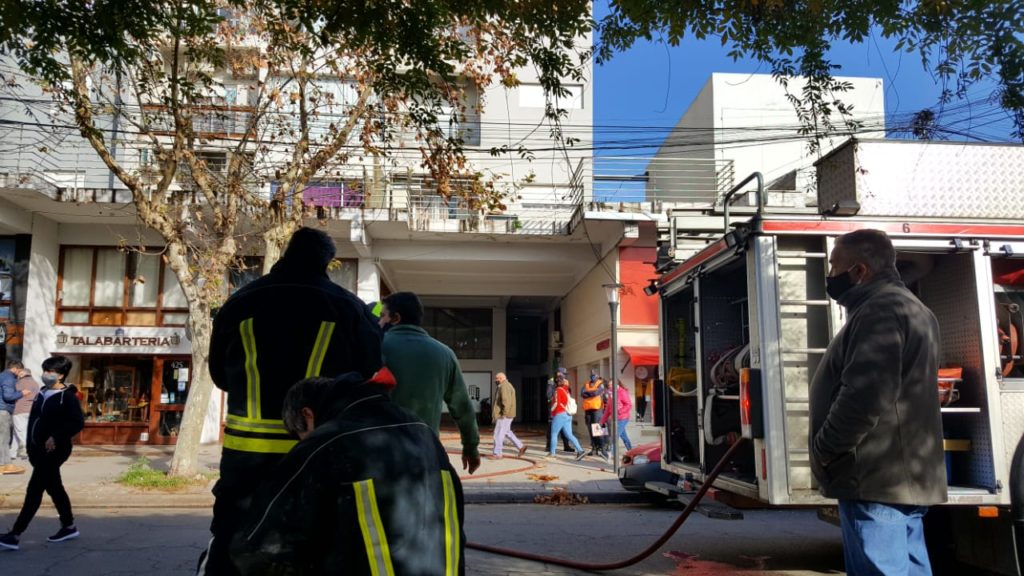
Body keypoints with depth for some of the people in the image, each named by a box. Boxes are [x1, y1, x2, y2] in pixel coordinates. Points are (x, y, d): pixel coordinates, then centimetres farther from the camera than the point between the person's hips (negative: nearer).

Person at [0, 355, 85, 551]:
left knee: (34, 490, -8)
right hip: (39, 450, 9)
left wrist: (57, 437, -26)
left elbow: (78, 422, -20)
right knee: (54, 488, 15)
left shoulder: (68, 396, -13)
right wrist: (31, 446, 12)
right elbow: (33, 419, 16)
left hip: (53, 451, -9)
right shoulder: (42, 393, 12)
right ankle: (69, 527, 26)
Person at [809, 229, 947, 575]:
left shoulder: (879, 311, -15)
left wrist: (823, 450, -13)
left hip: (877, 478, -11)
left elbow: (864, 398, -26)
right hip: (904, 475, 11)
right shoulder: (910, 308, 20)